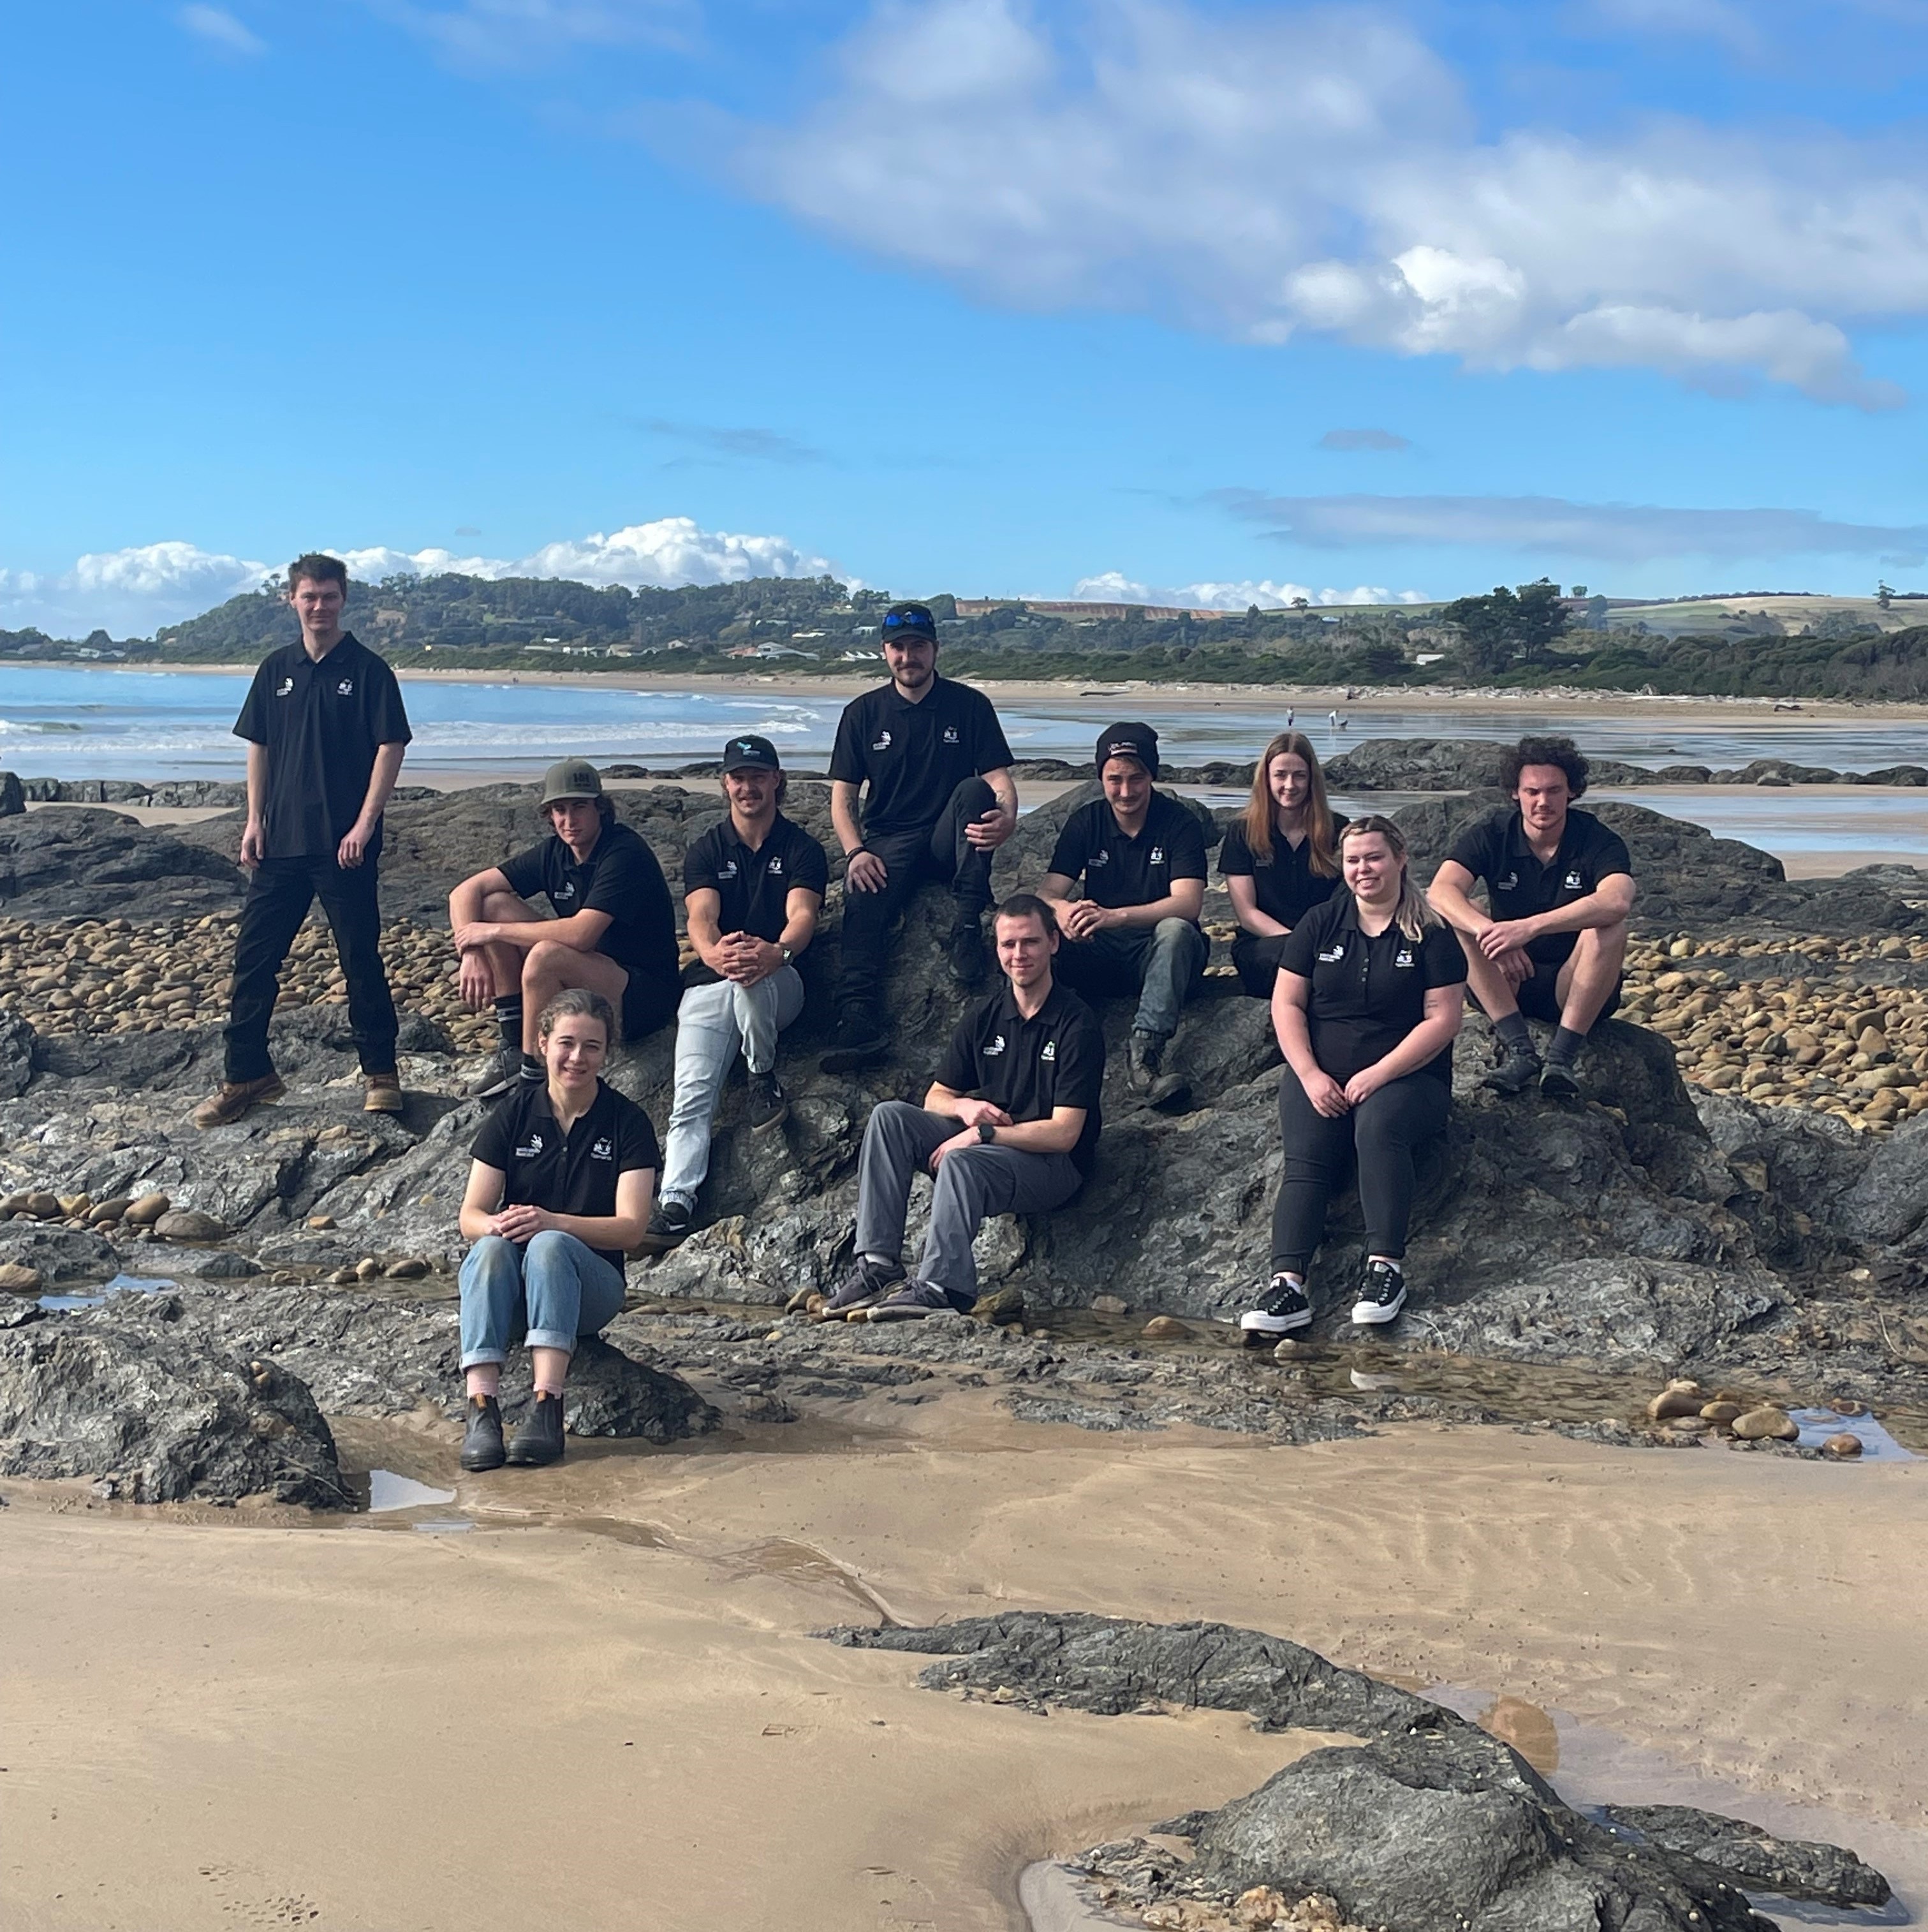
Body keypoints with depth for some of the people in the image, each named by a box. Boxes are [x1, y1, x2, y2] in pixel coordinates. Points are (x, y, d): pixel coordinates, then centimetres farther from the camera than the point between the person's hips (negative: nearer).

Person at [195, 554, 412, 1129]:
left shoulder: (368, 670, -3)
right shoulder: (276, 670, 10)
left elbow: (391, 748, -7)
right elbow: (258, 747, 14)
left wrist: (365, 824, -14)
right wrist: (255, 820, 5)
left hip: (344, 844, -4)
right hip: (281, 840, 4)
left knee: (361, 958, 3)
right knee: (254, 956, 5)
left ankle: (380, 1073, 14)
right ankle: (246, 1075, 14)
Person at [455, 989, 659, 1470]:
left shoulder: (627, 1121, -1)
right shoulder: (515, 1113, 3)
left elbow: (631, 1227, -10)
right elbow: (470, 1217, 0)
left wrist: (550, 1222, -26)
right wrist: (494, 1224, -25)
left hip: (591, 1285, -1)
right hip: (507, 1282, 2)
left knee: (551, 1246, -34)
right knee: (491, 1248, -32)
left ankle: (546, 1407, -45)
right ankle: (481, 1408, -44)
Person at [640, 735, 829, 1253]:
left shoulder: (801, 849, 5)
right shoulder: (706, 850, 10)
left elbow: (802, 915, -13)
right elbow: (701, 917, -8)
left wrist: (777, 952, -40)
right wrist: (713, 952, -35)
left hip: (780, 984, -2)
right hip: (710, 988, 2)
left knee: (751, 980, -39)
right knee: (690, 1098, -19)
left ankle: (765, 1079, -15)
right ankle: (674, 1203, -28)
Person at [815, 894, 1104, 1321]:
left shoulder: (1077, 1024, -11)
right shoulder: (985, 1016, 8)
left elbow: (1064, 1134, -16)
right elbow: (935, 1097, 13)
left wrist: (984, 1133, -19)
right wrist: (965, 1107, -10)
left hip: (1053, 1164, -7)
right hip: (983, 1145, 7)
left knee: (962, 1161, -35)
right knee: (890, 1116, -12)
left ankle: (939, 1286, -35)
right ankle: (878, 1265, -22)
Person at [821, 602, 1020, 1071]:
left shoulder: (969, 706, 4)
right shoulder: (863, 713, 7)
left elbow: (999, 779, -4)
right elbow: (842, 796, 5)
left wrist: (1007, 818, -29)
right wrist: (856, 852, -15)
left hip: (950, 840, 0)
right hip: (889, 842, 0)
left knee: (974, 790, -31)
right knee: (861, 904, -31)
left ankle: (966, 928, -33)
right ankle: (860, 1024, -46)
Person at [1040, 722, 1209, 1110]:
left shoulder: (1180, 824, -6)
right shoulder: (1085, 822, 4)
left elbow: (1188, 904, -20)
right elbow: (1048, 893, -5)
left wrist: (1115, 916, -36)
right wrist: (1064, 912, -33)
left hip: (1157, 953, -2)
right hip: (1099, 955, 3)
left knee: (1176, 931, -37)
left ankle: (1146, 1055, -48)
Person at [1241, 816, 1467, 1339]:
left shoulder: (1431, 934, 1)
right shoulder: (1321, 923, 10)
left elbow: (1443, 1019, -6)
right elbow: (1287, 1003, 7)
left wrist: (1378, 1075, -16)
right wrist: (1310, 1074, -8)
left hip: (1406, 1076, -2)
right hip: (1319, 1074, 3)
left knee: (1378, 1125, -35)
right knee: (1305, 1159, -24)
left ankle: (1385, 1266, -34)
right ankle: (1288, 1284, -39)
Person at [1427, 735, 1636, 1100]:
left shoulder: (1599, 842, -10)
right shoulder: (1491, 836, -4)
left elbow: (1617, 901, -33)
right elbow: (1441, 892, -22)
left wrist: (1530, 927, -44)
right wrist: (1490, 932, -43)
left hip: (1578, 988, -2)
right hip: (1508, 986, 2)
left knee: (1610, 929, -29)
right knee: (1459, 920, -22)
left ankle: (1562, 1056, -32)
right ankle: (1518, 1050, -32)